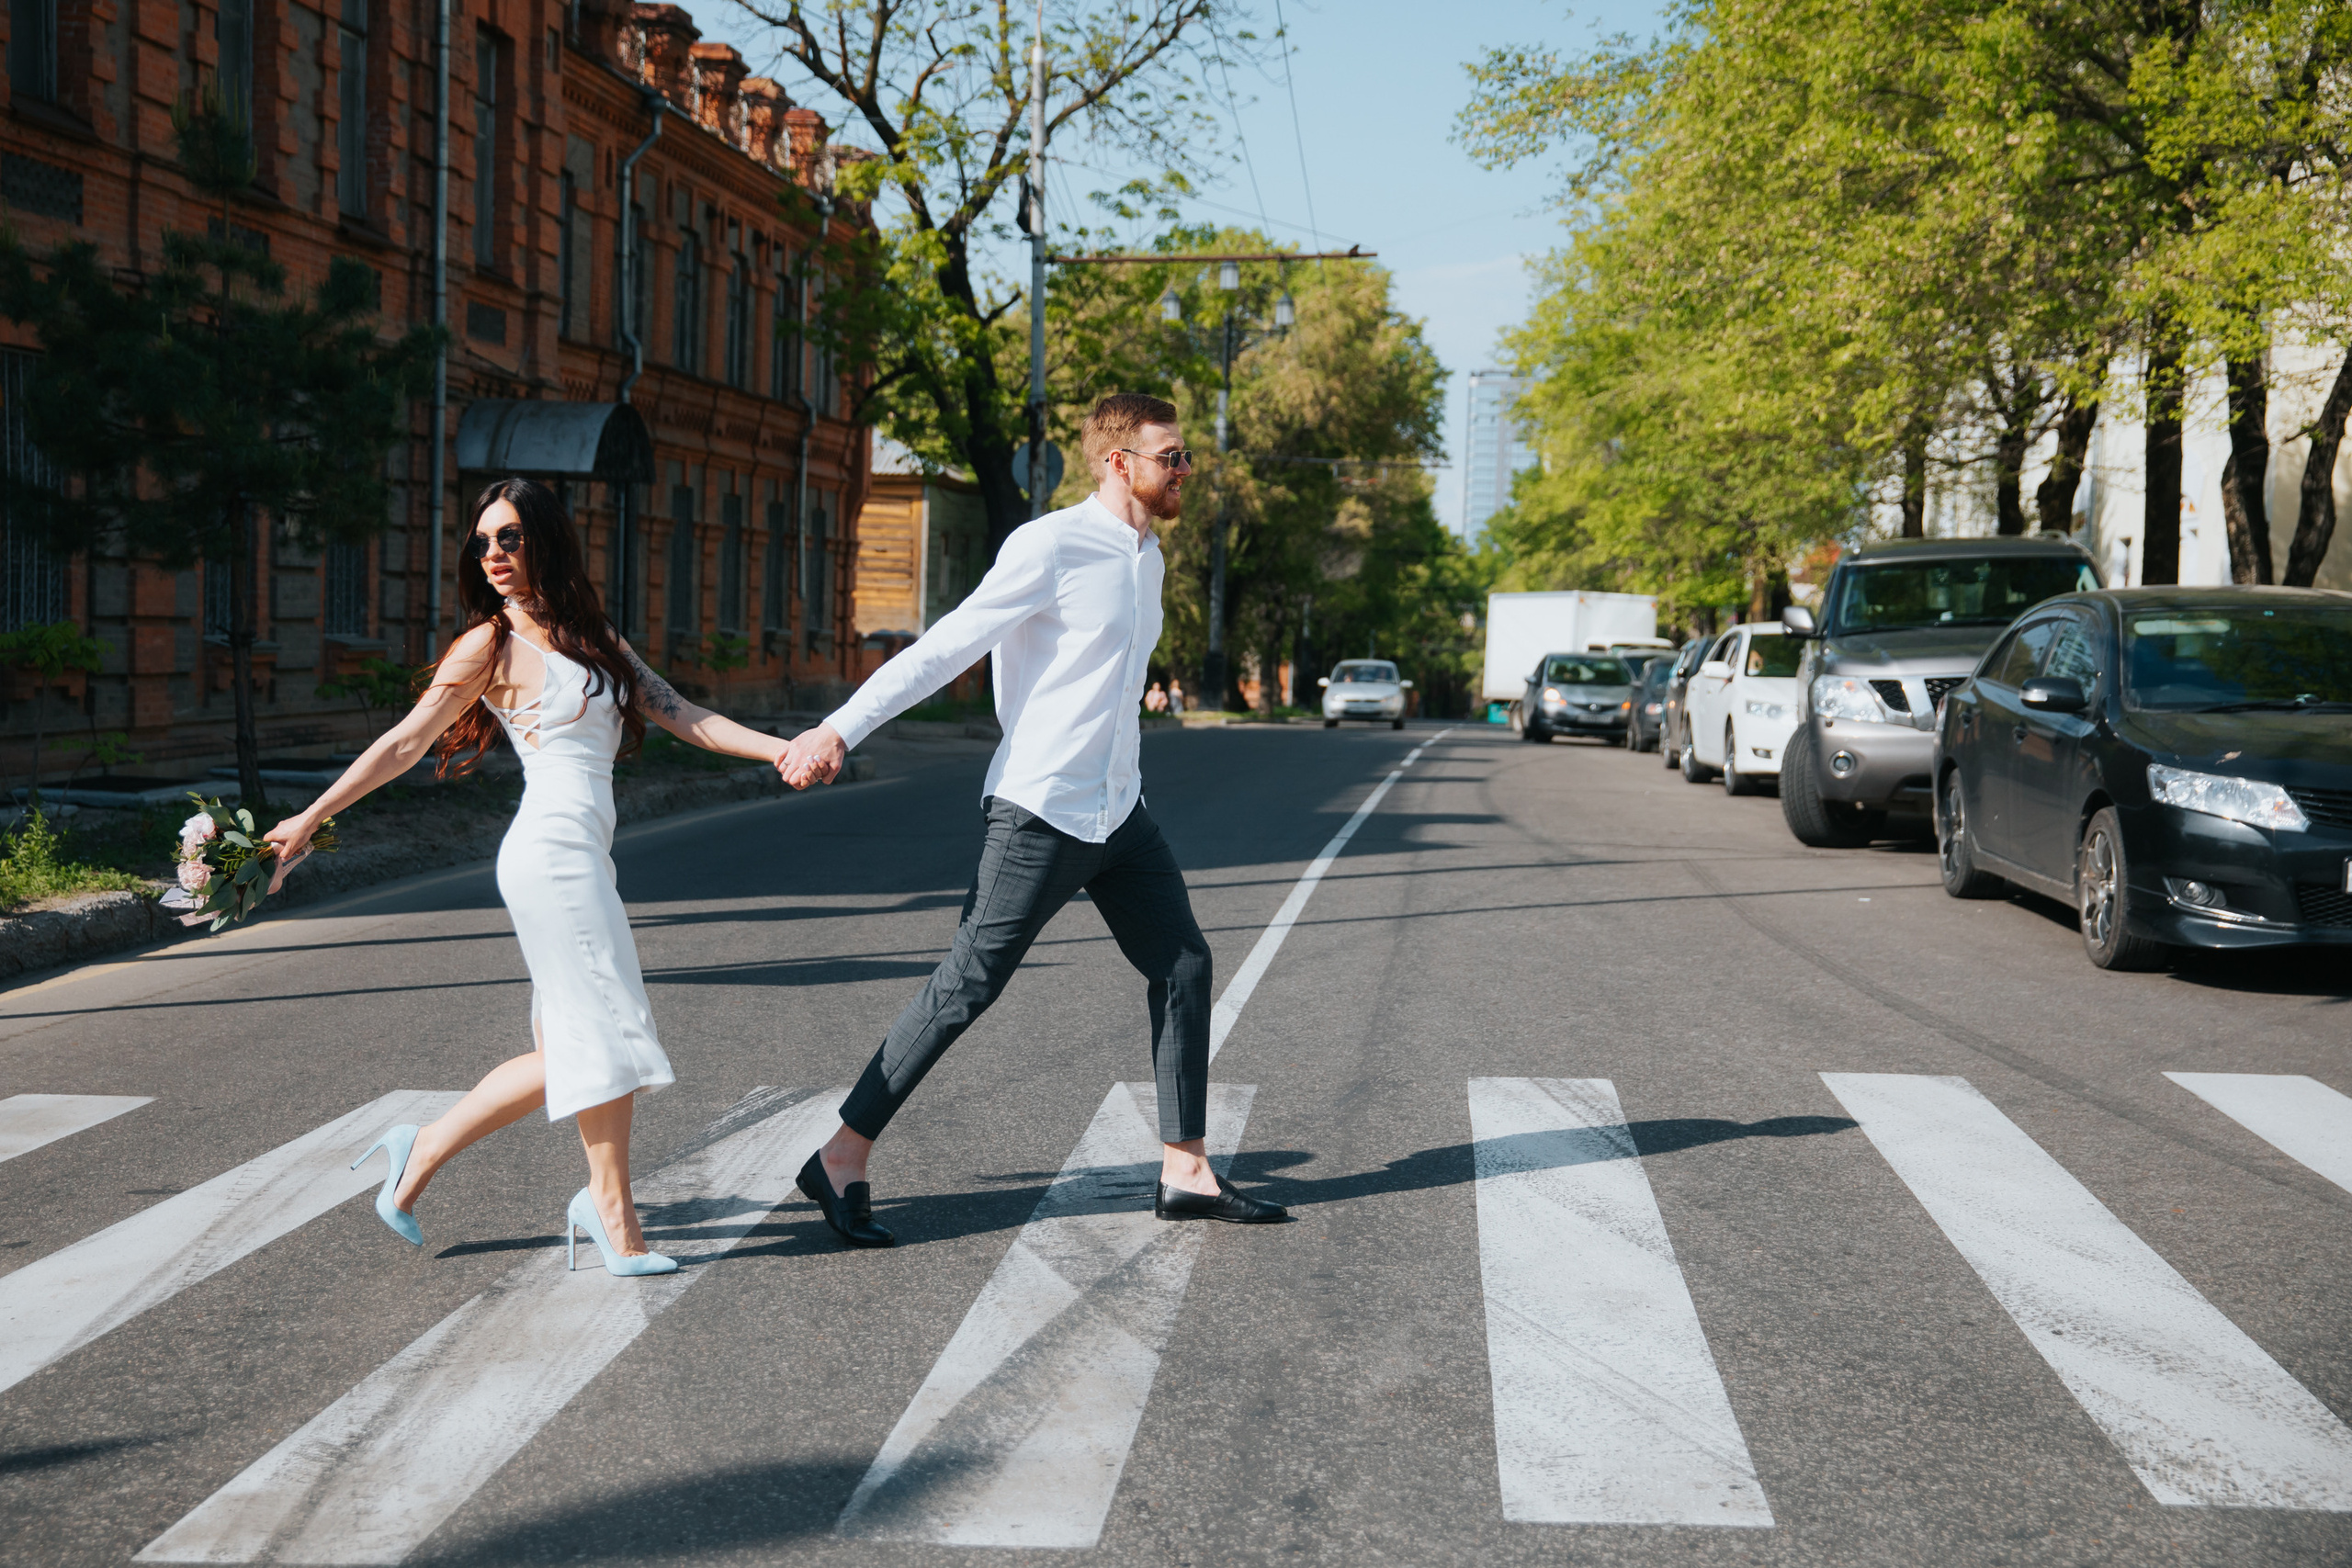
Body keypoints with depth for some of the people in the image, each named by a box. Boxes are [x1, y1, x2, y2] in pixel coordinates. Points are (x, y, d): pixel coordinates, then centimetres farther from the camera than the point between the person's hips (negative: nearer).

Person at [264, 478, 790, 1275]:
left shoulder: (595, 637, 18)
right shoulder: (493, 644, 0)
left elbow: (681, 715, 13)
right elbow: (405, 742, 2)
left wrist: (783, 747, 2)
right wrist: (308, 819, 1)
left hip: (581, 856, 7)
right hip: (554, 851, -7)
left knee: (568, 1054, 9)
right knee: (605, 1035, -6)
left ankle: (423, 1150, 20)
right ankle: (616, 1224, 2)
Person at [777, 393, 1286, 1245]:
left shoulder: (1147, 558, 12)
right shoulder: (1049, 546, -14)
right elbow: (946, 646, -16)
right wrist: (838, 730, -19)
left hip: (1119, 812, 8)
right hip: (1041, 813, -8)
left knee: (1183, 967, 7)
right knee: (967, 984, -6)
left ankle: (1186, 1172, 15)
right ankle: (841, 1160, 4)